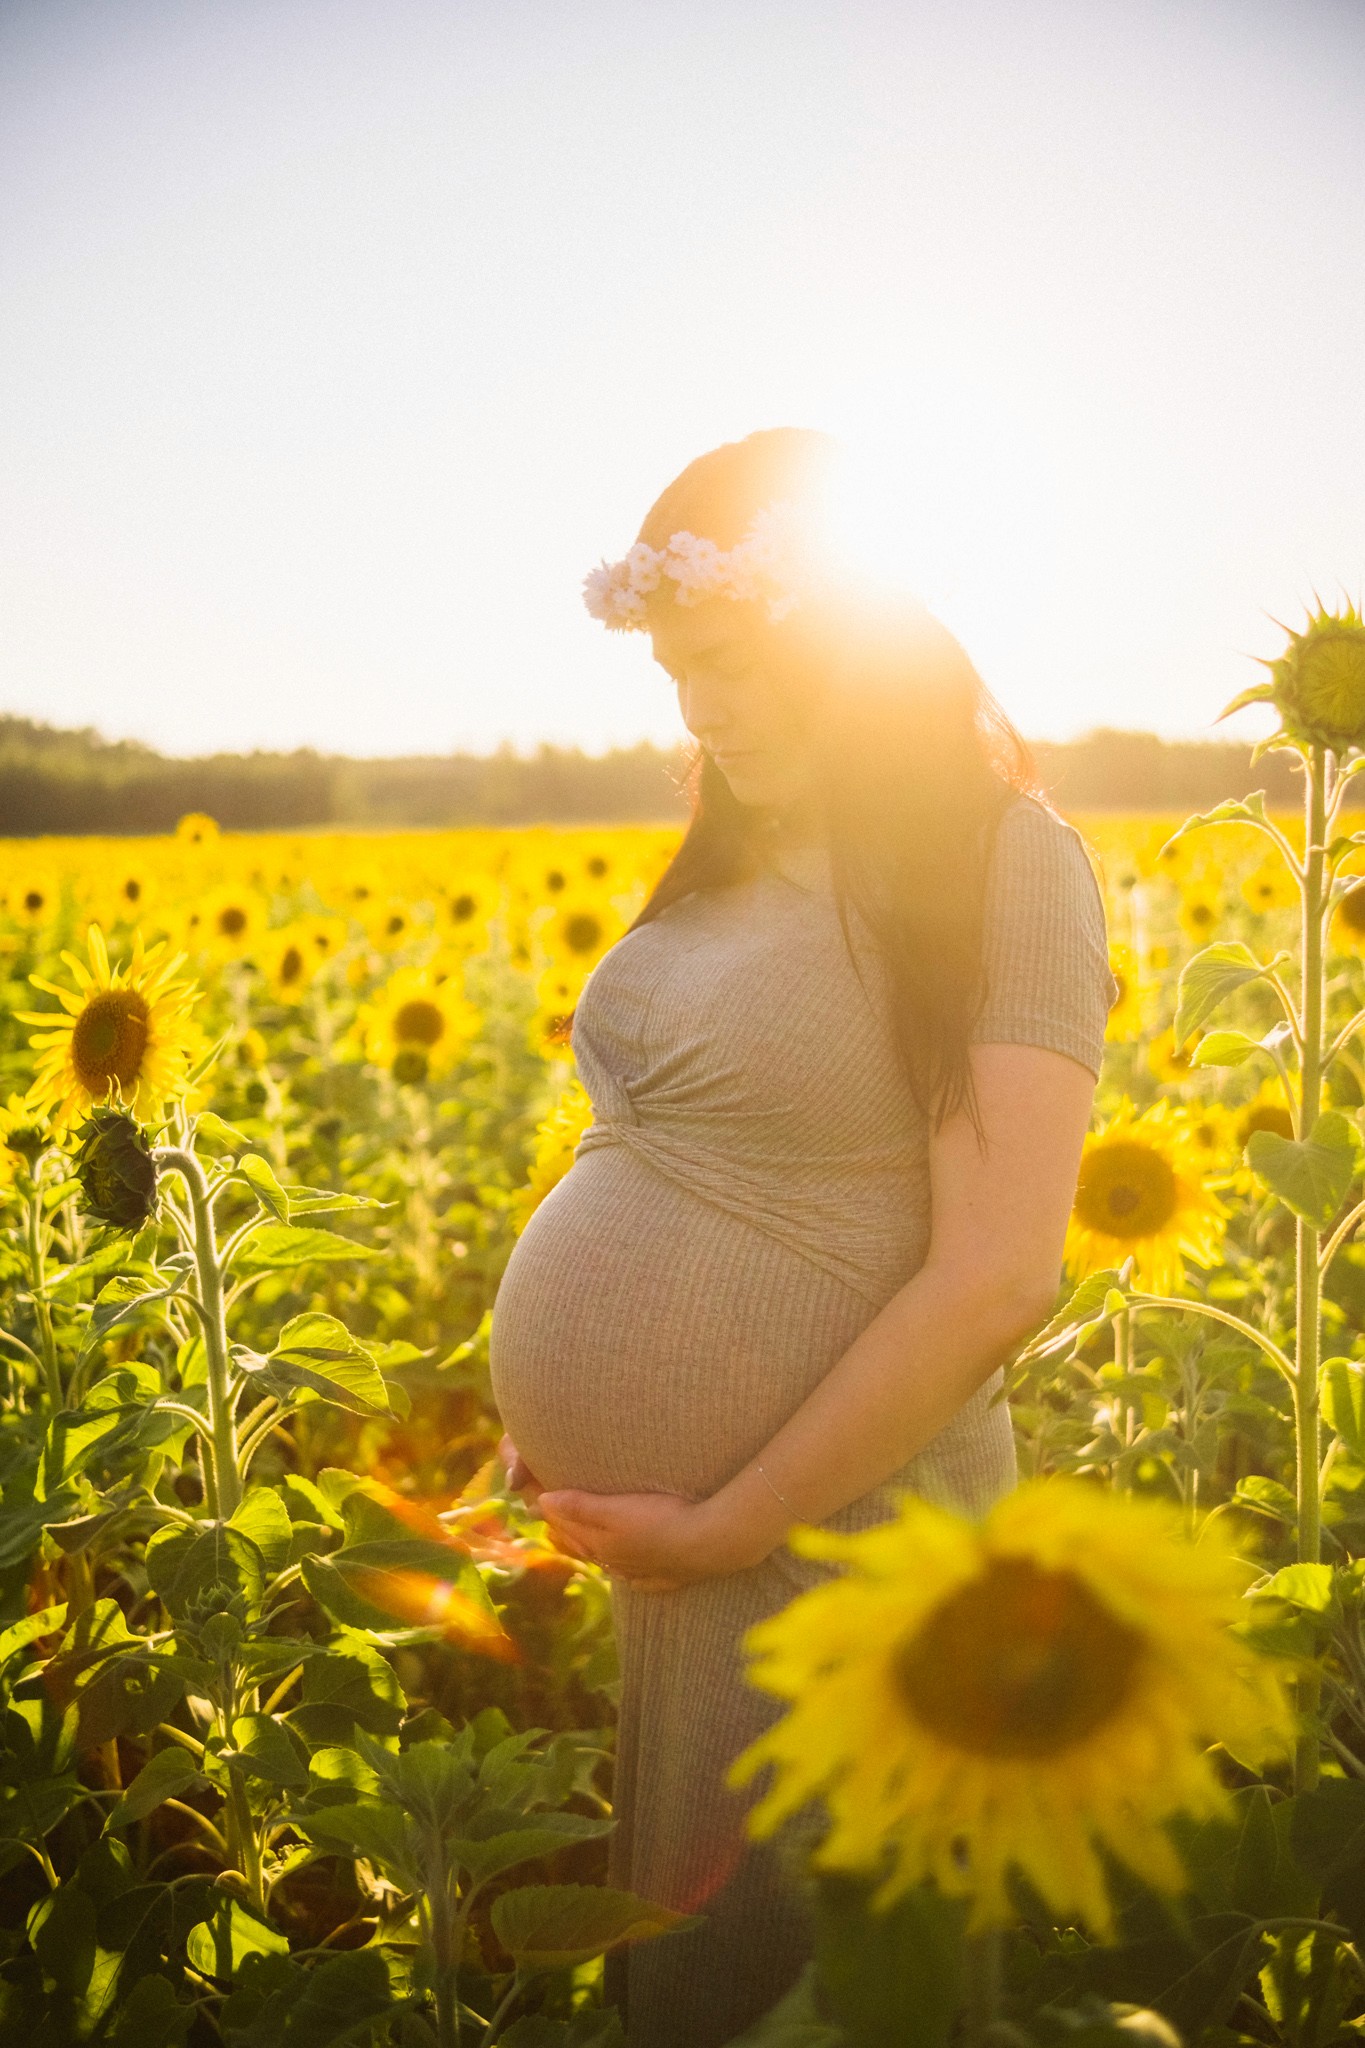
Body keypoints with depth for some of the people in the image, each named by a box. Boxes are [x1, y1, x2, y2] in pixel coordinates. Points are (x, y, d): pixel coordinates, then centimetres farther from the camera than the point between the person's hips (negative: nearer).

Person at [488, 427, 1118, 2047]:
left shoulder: (1001, 860, -14)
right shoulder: (742, 858, 9)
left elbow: (997, 1280, -21)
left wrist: (723, 1526, -17)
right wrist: (554, 1412, 4)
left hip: (809, 1545, -7)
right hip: (619, 1530, 7)